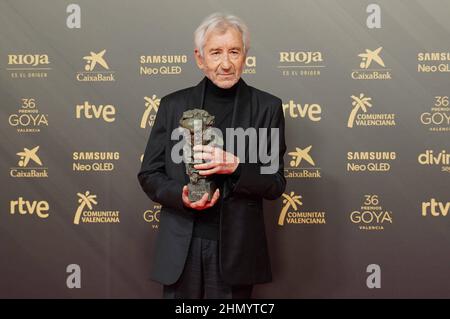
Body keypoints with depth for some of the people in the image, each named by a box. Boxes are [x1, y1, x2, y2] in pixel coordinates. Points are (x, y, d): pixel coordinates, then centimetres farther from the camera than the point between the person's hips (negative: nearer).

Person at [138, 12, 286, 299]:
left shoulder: (267, 107, 0)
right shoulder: (173, 105, 3)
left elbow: (276, 184, -1)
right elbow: (149, 175, 6)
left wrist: (236, 167, -20)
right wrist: (181, 195, -14)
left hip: (236, 249, -1)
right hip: (181, 247, 1)